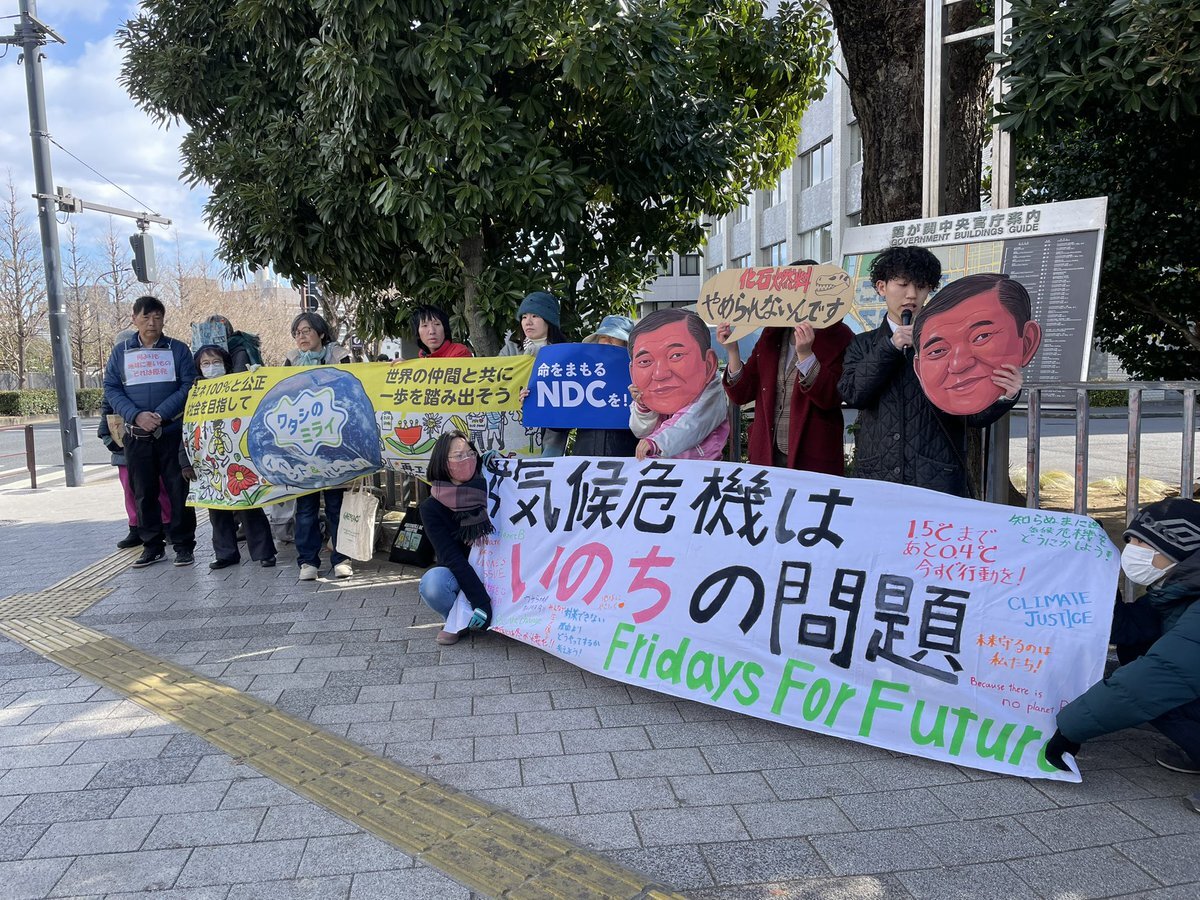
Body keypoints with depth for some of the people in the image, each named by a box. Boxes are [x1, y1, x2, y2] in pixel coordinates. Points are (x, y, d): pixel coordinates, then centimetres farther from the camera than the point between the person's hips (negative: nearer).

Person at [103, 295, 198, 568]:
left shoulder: (178, 349, 3)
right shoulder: (121, 351, 9)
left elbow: (188, 385, -4)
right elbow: (111, 389, 5)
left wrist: (161, 413, -15)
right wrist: (136, 415, -12)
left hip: (173, 430, -2)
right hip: (136, 434, 2)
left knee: (179, 490, 0)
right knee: (143, 493, 8)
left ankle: (183, 545, 9)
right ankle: (152, 545, 18)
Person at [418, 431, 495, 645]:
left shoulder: (487, 489, -6)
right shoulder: (432, 508, -14)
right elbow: (452, 557, -21)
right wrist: (481, 601, -31)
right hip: (457, 576, -3)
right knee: (432, 583, -34)